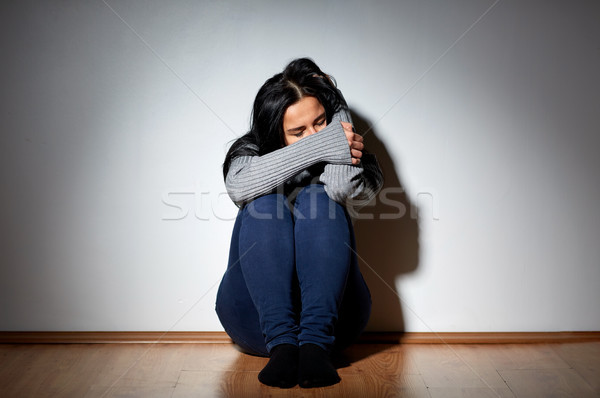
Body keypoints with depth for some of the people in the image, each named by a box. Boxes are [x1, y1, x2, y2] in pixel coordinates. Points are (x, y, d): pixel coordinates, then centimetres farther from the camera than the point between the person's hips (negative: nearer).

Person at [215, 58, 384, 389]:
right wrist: (322, 145, -22)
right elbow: (239, 186, -21)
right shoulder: (249, 151, 6)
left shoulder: (348, 154, 6)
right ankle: (281, 342, -34)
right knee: (263, 203, -22)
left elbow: (345, 189, -21)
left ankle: (316, 343, -33)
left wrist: (337, 114, -7)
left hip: (332, 313, 0)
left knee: (318, 198, -21)